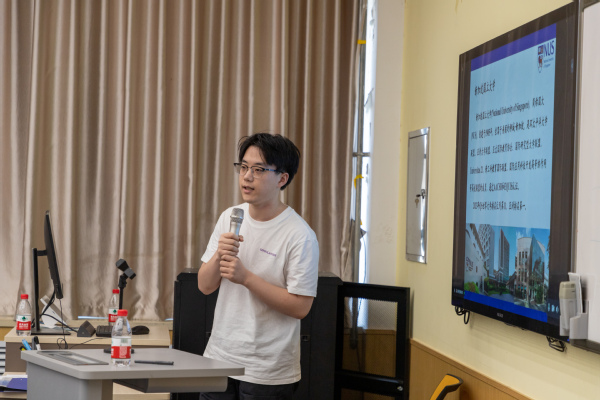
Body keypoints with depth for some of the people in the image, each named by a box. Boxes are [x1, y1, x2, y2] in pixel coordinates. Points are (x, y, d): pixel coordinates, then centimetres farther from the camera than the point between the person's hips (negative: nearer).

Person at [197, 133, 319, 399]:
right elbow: (205, 287, 6)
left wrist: (245, 277, -21)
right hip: (219, 357, 5)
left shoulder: (300, 236, -14)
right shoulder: (229, 218, 5)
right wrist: (218, 256, -15)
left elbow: (300, 307, -17)